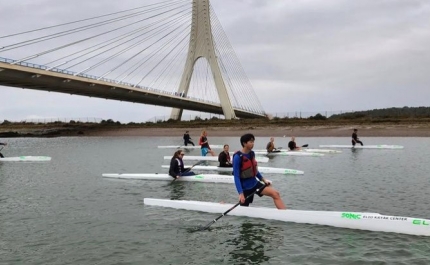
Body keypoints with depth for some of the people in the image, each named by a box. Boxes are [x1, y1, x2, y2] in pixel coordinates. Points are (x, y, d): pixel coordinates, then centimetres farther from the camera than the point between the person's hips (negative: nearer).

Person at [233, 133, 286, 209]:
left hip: (255, 183, 7)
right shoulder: (238, 157, -21)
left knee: (275, 194, -9)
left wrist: (263, 180, 14)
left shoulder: (252, 154, 1)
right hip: (245, 187, -6)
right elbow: (236, 177, -22)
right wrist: (240, 193, -27)